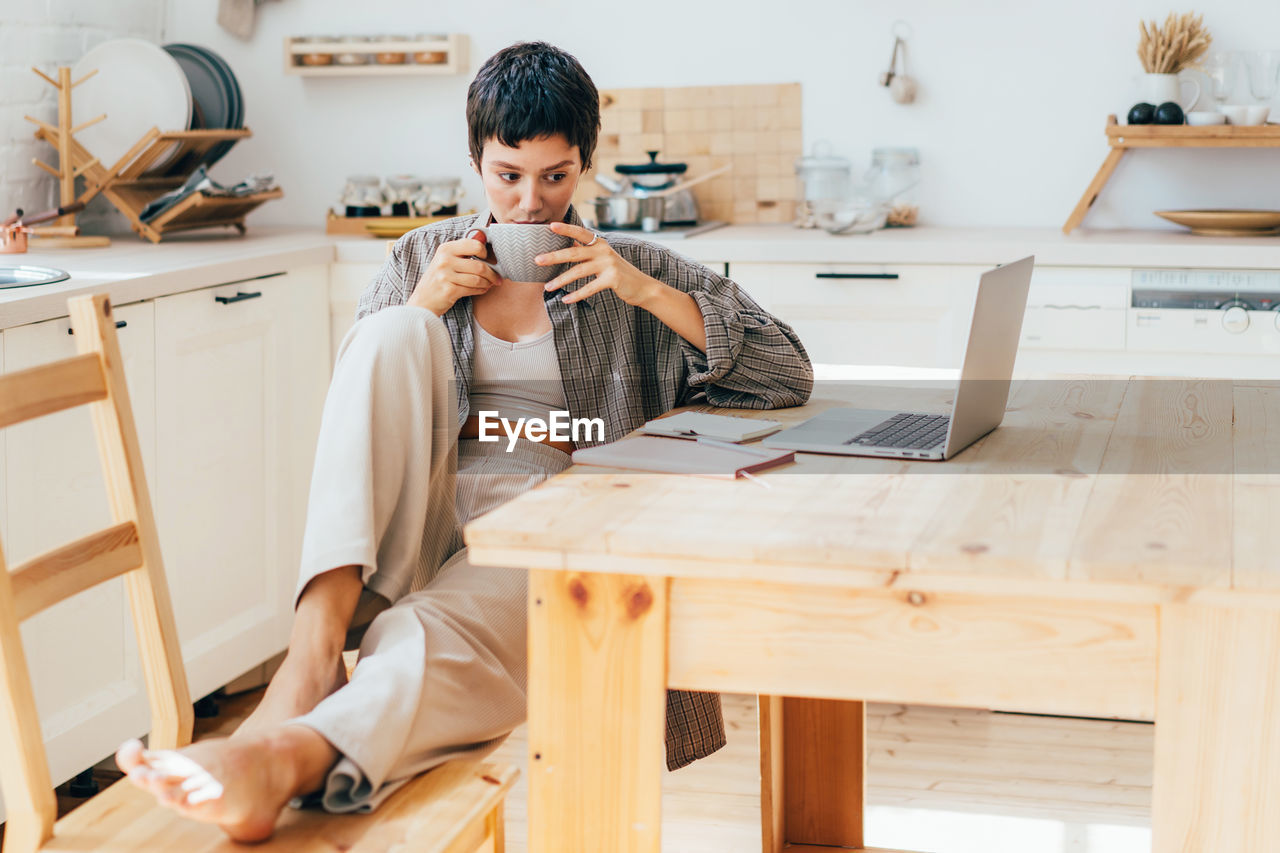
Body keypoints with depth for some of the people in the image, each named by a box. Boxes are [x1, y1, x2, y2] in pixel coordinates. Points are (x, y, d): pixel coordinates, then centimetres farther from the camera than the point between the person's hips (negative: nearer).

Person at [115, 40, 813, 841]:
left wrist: (643, 292, -4)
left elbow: (789, 375, 6)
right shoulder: (424, 258, 19)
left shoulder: (632, 268, 14)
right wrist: (422, 310, 0)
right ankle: (315, 649, -42)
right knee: (394, 334, -27)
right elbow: (360, 406, 16)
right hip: (413, 523, 2)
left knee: (429, 641, -38)